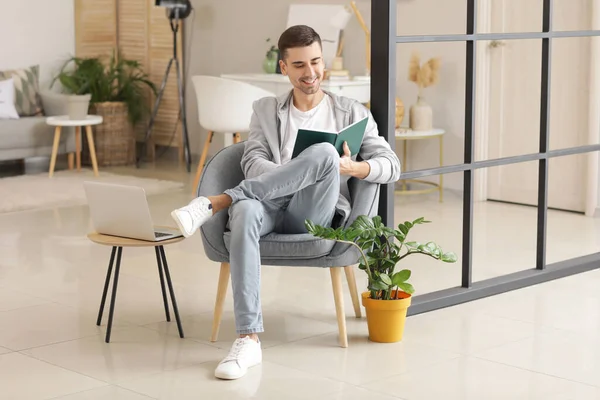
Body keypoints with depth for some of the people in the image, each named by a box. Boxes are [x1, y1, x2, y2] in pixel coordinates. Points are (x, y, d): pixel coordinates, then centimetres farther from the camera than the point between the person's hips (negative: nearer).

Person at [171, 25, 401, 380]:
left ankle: (215, 202, -32)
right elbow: (253, 163, 5)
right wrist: (293, 176, -17)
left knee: (325, 153, -34)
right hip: (272, 207, 1)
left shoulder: (352, 112, 18)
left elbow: (392, 166, 9)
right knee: (246, 211, -39)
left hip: (316, 214, -1)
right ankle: (249, 340, -44)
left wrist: (354, 168, -14)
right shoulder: (266, 110, 22)